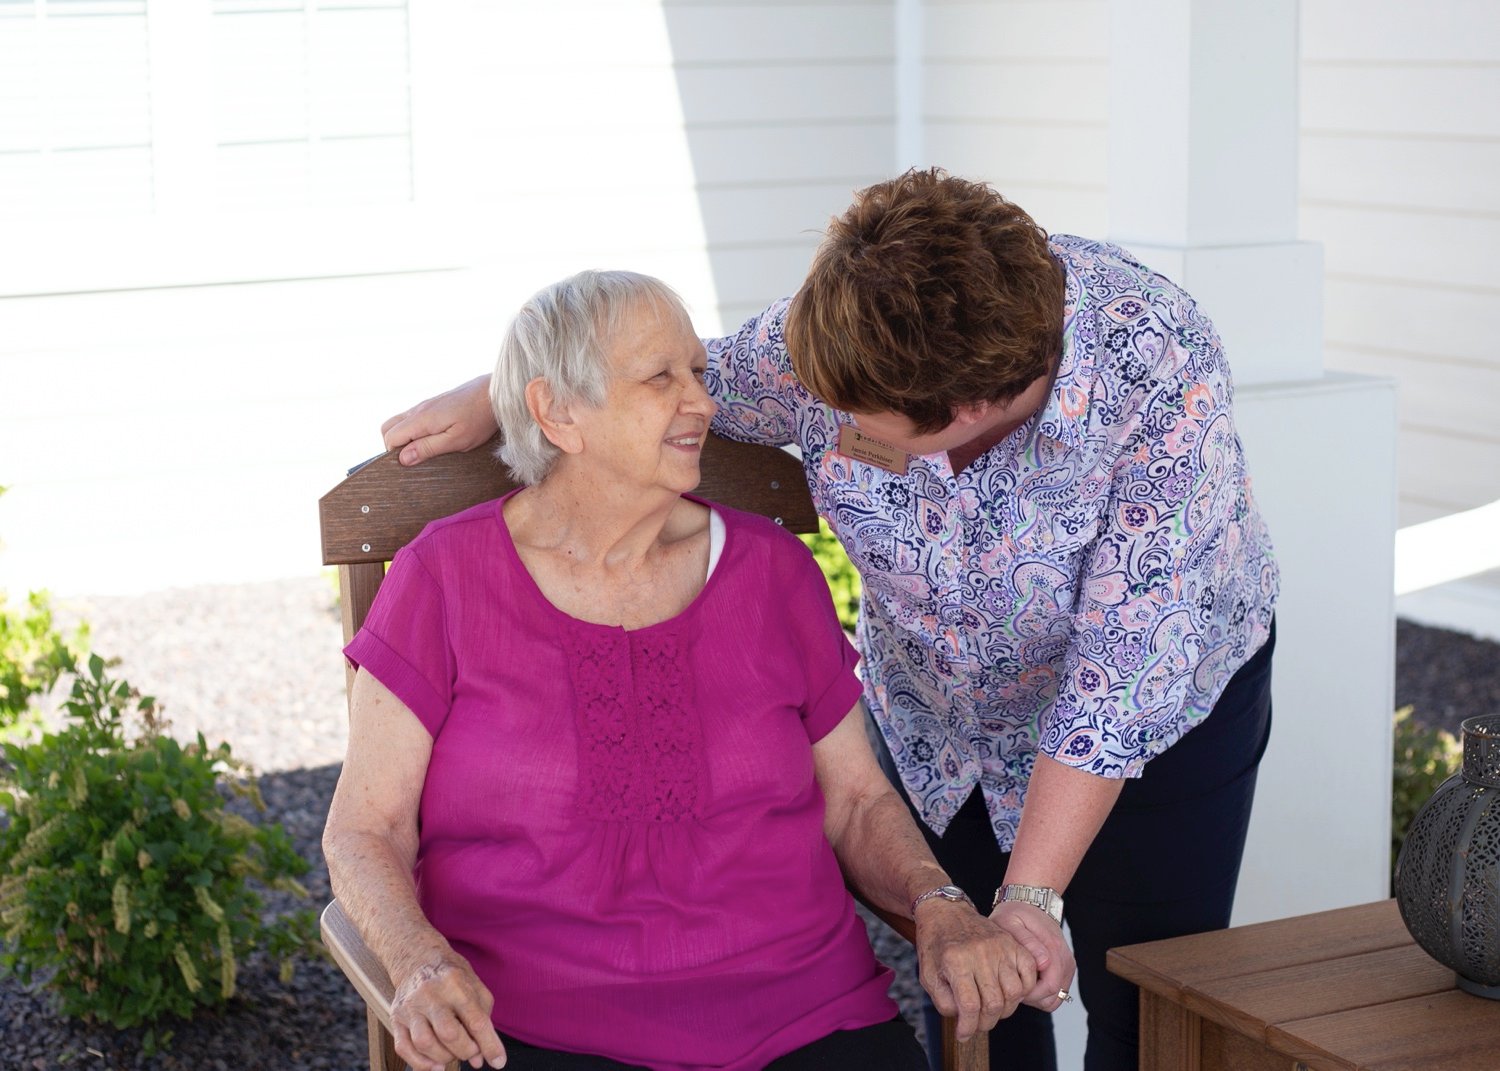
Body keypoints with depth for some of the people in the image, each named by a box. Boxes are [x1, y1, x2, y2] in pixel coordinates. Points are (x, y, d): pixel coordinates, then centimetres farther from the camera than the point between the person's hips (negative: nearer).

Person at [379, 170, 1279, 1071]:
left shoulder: (1161, 372, -36)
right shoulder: (837, 334, -25)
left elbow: (1126, 667, -33)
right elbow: (701, 380, -1)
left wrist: (1029, 897, -33)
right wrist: (493, 397, -8)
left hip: (1162, 705, -3)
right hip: (934, 711, 4)